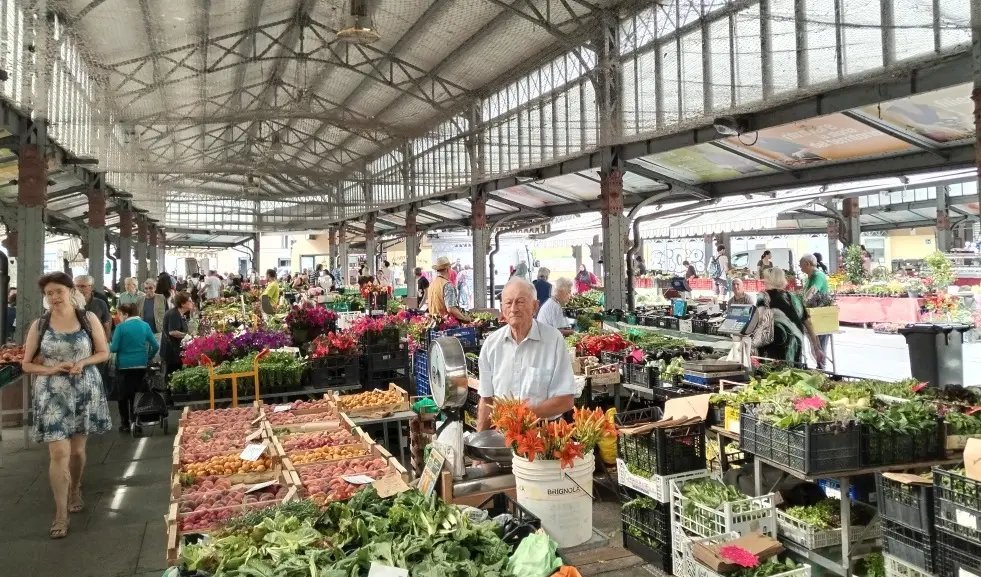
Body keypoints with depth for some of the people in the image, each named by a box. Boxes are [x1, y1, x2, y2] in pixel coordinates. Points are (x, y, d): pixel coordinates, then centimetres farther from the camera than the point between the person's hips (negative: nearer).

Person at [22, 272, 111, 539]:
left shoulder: (88, 319, -1)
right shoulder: (39, 325, -1)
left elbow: (104, 352, 4)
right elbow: (27, 364, 4)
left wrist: (82, 363, -14)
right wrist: (50, 369, -15)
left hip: (85, 391, 1)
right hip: (52, 394, -1)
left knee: (78, 449, 13)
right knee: (59, 452, -8)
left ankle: (75, 491, 40)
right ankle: (61, 515, 1)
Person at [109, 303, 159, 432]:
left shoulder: (121, 327, -9)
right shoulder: (145, 325, 2)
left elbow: (114, 348, -11)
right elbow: (155, 346, 0)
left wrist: (108, 346, 11)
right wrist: (148, 358, 16)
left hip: (125, 365, -3)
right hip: (141, 365, 3)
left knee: (124, 395, 9)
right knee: (136, 394, 13)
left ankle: (125, 424, 12)